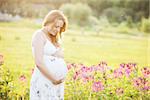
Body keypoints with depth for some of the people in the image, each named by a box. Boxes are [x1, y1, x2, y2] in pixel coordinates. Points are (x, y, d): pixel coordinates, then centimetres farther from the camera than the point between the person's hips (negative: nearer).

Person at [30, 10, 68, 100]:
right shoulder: (40, 35, -8)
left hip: (58, 82, 8)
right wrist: (53, 79, -14)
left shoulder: (54, 38, 17)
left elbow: (61, 55, 9)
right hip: (44, 81, -8)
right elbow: (39, 62, -16)